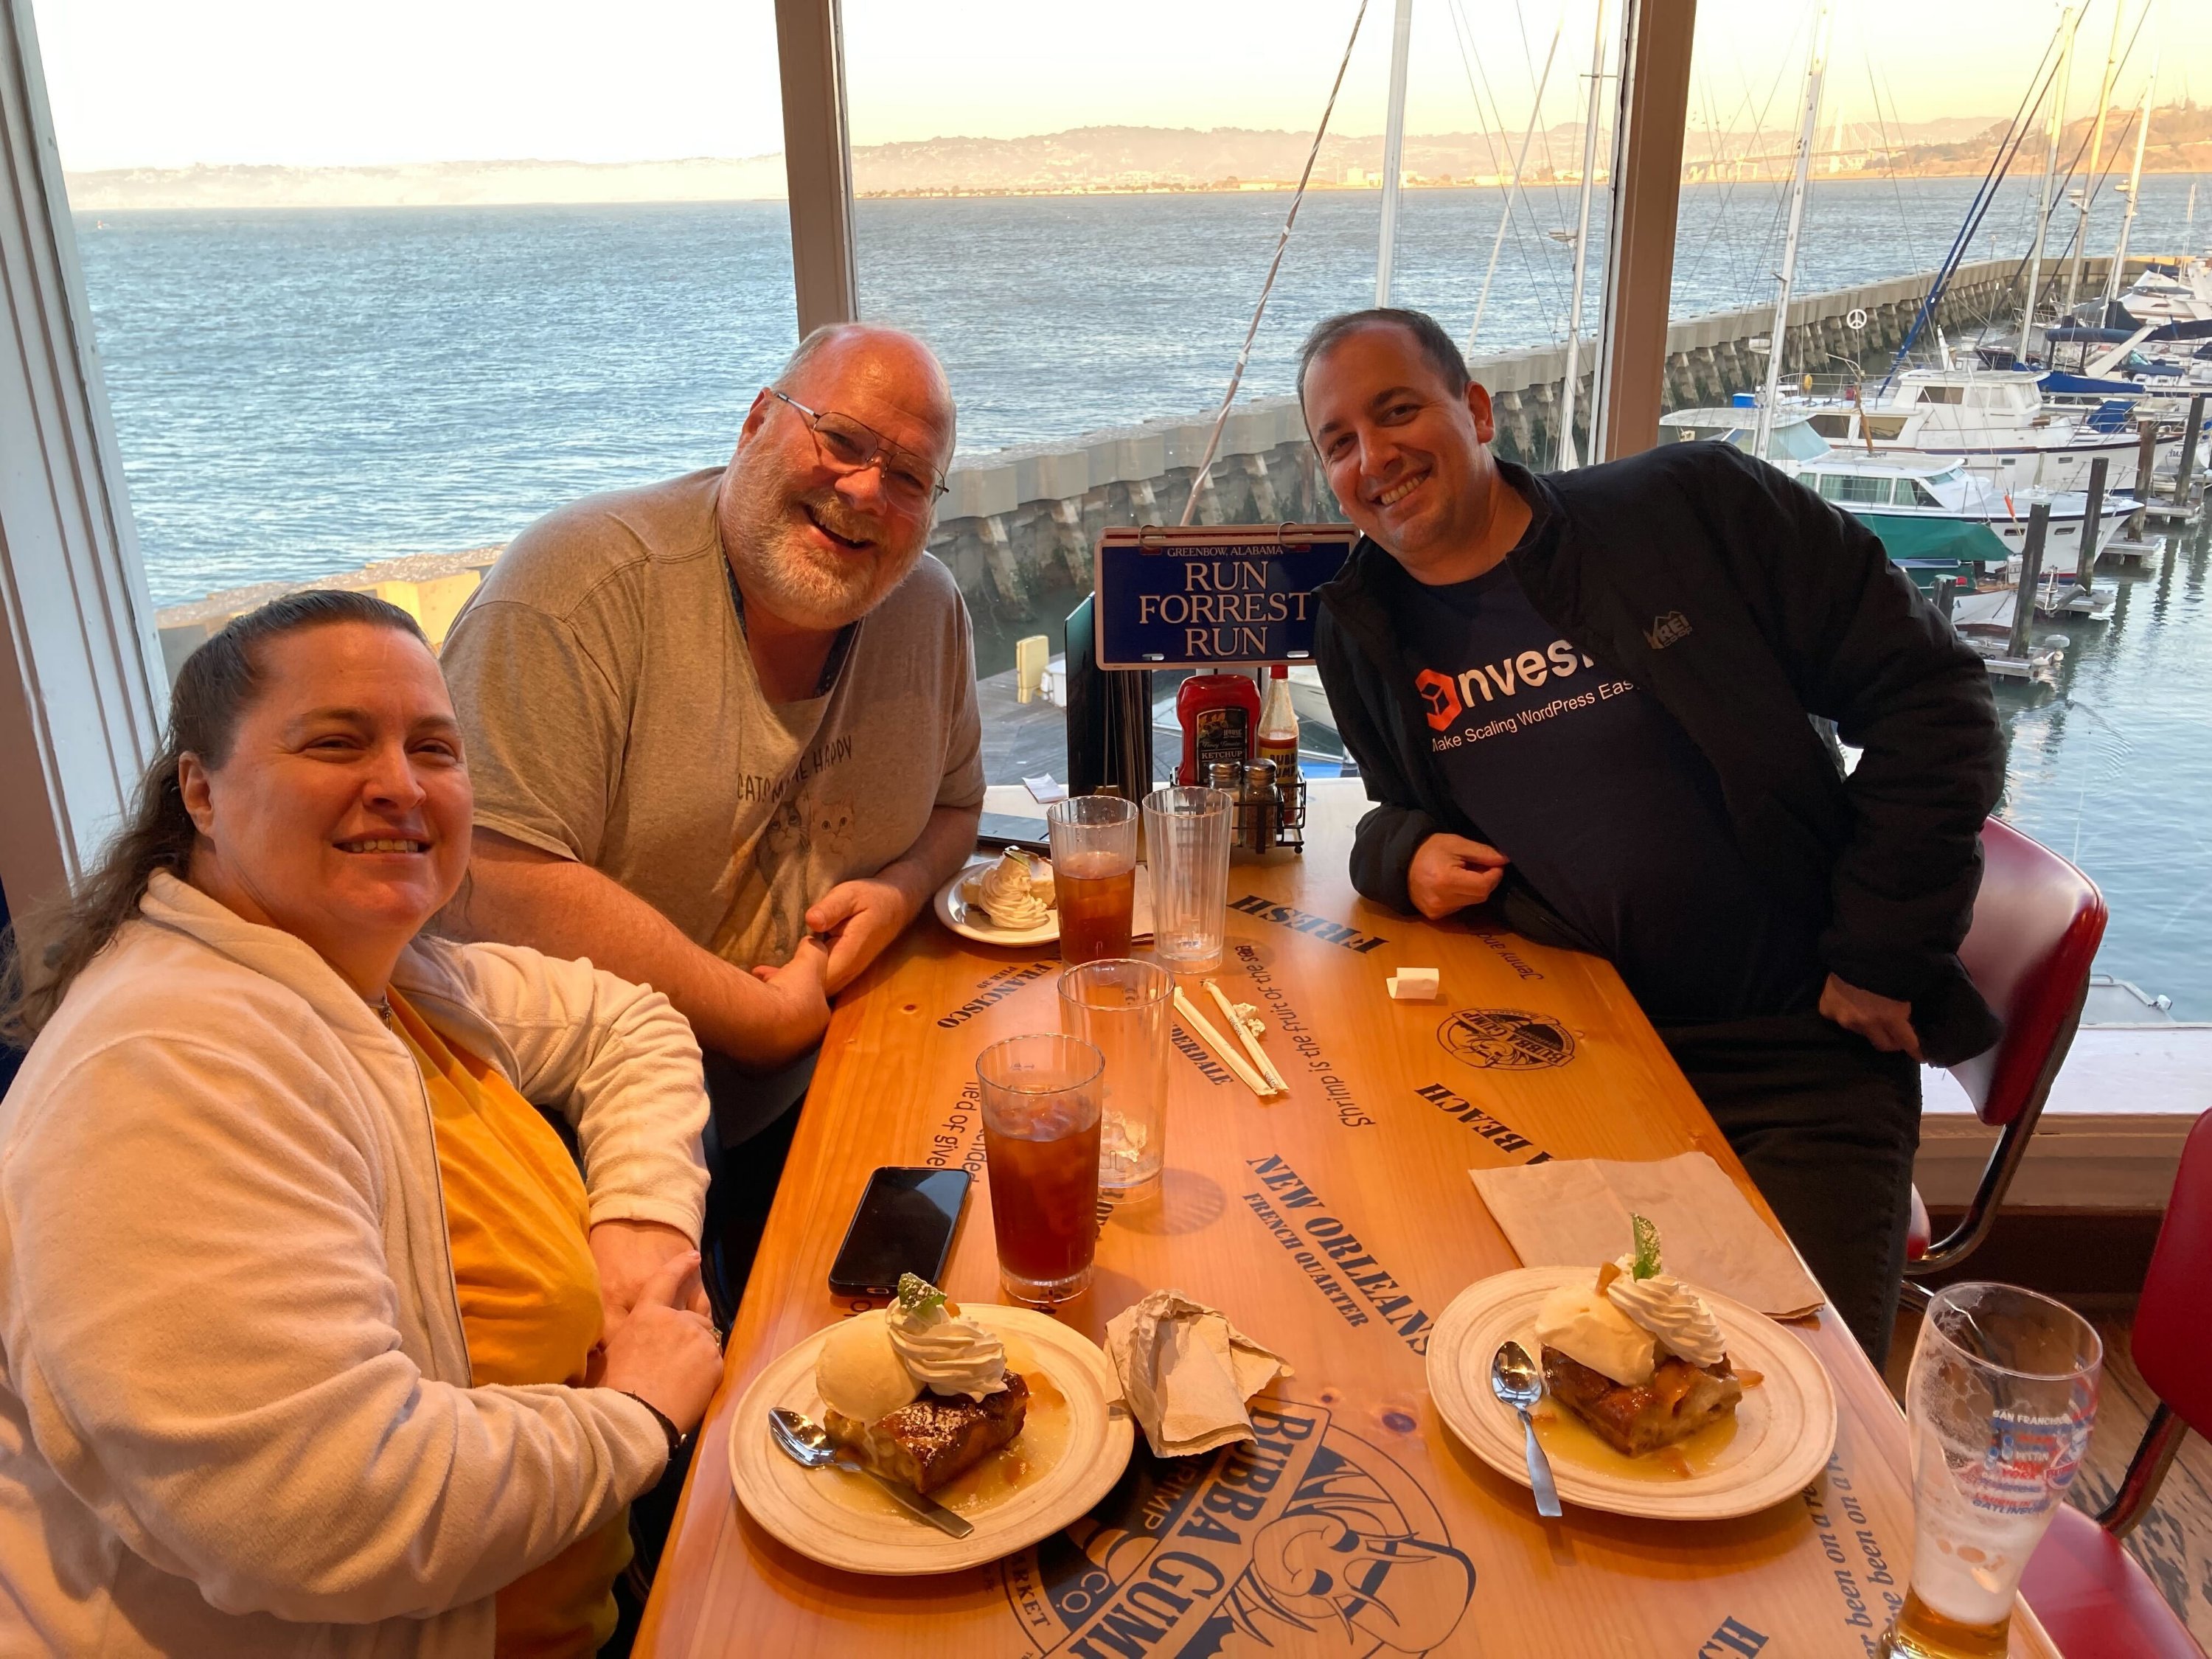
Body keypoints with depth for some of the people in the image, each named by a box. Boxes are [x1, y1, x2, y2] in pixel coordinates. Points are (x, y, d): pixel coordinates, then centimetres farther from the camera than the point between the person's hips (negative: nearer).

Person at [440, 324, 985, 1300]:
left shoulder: (928, 611, 2)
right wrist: (766, 1017, -18)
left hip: (799, 1109, 6)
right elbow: (503, 890, -24)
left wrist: (900, 890, -5)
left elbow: (953, 803, 19)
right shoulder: (581, 582, -17)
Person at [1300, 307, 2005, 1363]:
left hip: (1801, 1053, -2)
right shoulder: (1361, 632, 5)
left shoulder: (1696, 505, -7)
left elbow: (1931, 698, -5)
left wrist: (1882, 955, -8)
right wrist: (1401, 851, -4)